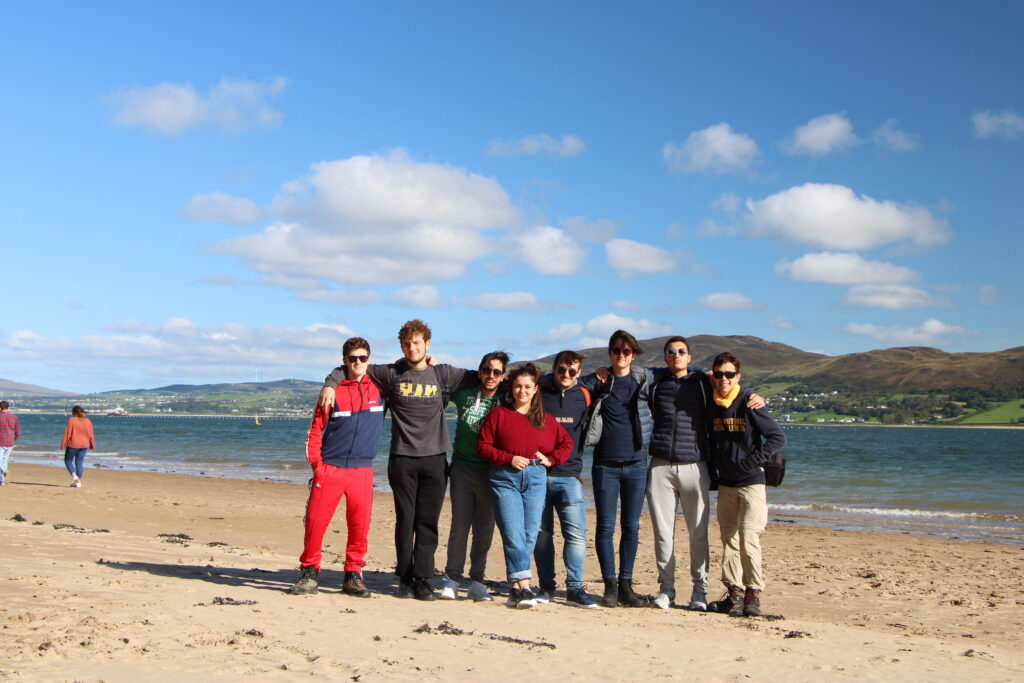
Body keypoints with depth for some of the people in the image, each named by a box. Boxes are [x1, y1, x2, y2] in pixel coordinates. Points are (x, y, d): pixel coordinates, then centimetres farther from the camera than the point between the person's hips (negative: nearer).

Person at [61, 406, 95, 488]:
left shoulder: (72, 420, -11)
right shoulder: (88, 421, 1)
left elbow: (67, 433, -11)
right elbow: (91, 435, 5)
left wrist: (63, 445, -5)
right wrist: (92, 446, 15)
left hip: (73, 445, -4)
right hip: (84, 445, 4)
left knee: (68, 460, 13)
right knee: (79, 463, 10)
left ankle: (74, 476, -7)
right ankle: (78, 482, 8)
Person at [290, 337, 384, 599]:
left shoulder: (379, 388, 7)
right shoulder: (334, 391, 2)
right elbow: (315, 428, 5)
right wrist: (315, 461, -3)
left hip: (362, 469, 1)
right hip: (330, 467, -1)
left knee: (360, 525, 1)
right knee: (316, 520, -3)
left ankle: (354, 575, 13)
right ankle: (309, 572, 11)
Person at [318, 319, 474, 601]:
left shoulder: (444, 374, 8)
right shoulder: (391, 374, 5)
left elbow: (480, 378, 20)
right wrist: (331, 383, -6)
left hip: (435, 459, 1)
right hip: (402, 459, -1)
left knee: (428, 523, 0)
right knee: (405, 522, 3)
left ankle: (422, 580, 3)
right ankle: (405, 579, 11)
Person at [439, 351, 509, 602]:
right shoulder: (464, 395, 4)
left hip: (491, 472, 0)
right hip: (463, 468, 0)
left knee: (485, 528, 3)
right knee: (460, 524, -6)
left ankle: (477, 581, 13)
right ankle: (451, 578, 4)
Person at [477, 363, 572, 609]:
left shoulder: (546, 419, 13)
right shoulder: (499, 414, 5)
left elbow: (566, 443, 19)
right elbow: (483, 445, 1)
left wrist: (550, 459, 3)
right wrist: (509, 459, -9)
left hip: (536, 479, 3)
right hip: (505, 478, -3)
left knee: (530, 536, 1)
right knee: (513, 535, -14)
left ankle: (515, 587, 9)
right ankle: (524, 587, -16)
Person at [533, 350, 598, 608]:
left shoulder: (584, 396, 9)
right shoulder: (538, 393, 6)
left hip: (569, 475, 0)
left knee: (576, 533, -8)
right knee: (542, 533, 2)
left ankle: (575, 588, -2)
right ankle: (546, 586, 13)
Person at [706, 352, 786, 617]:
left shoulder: (748, 403, -10)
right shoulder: (711, 406, 5)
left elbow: (778, 437, -10)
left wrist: (754, 461, -16)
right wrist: (712, 471, 11)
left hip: (752, 482, -5)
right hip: (725, 485, 5)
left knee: (748, 539, -13)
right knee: (729, 540, 6)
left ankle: (753, 593, -3)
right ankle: (734, 592, 13)